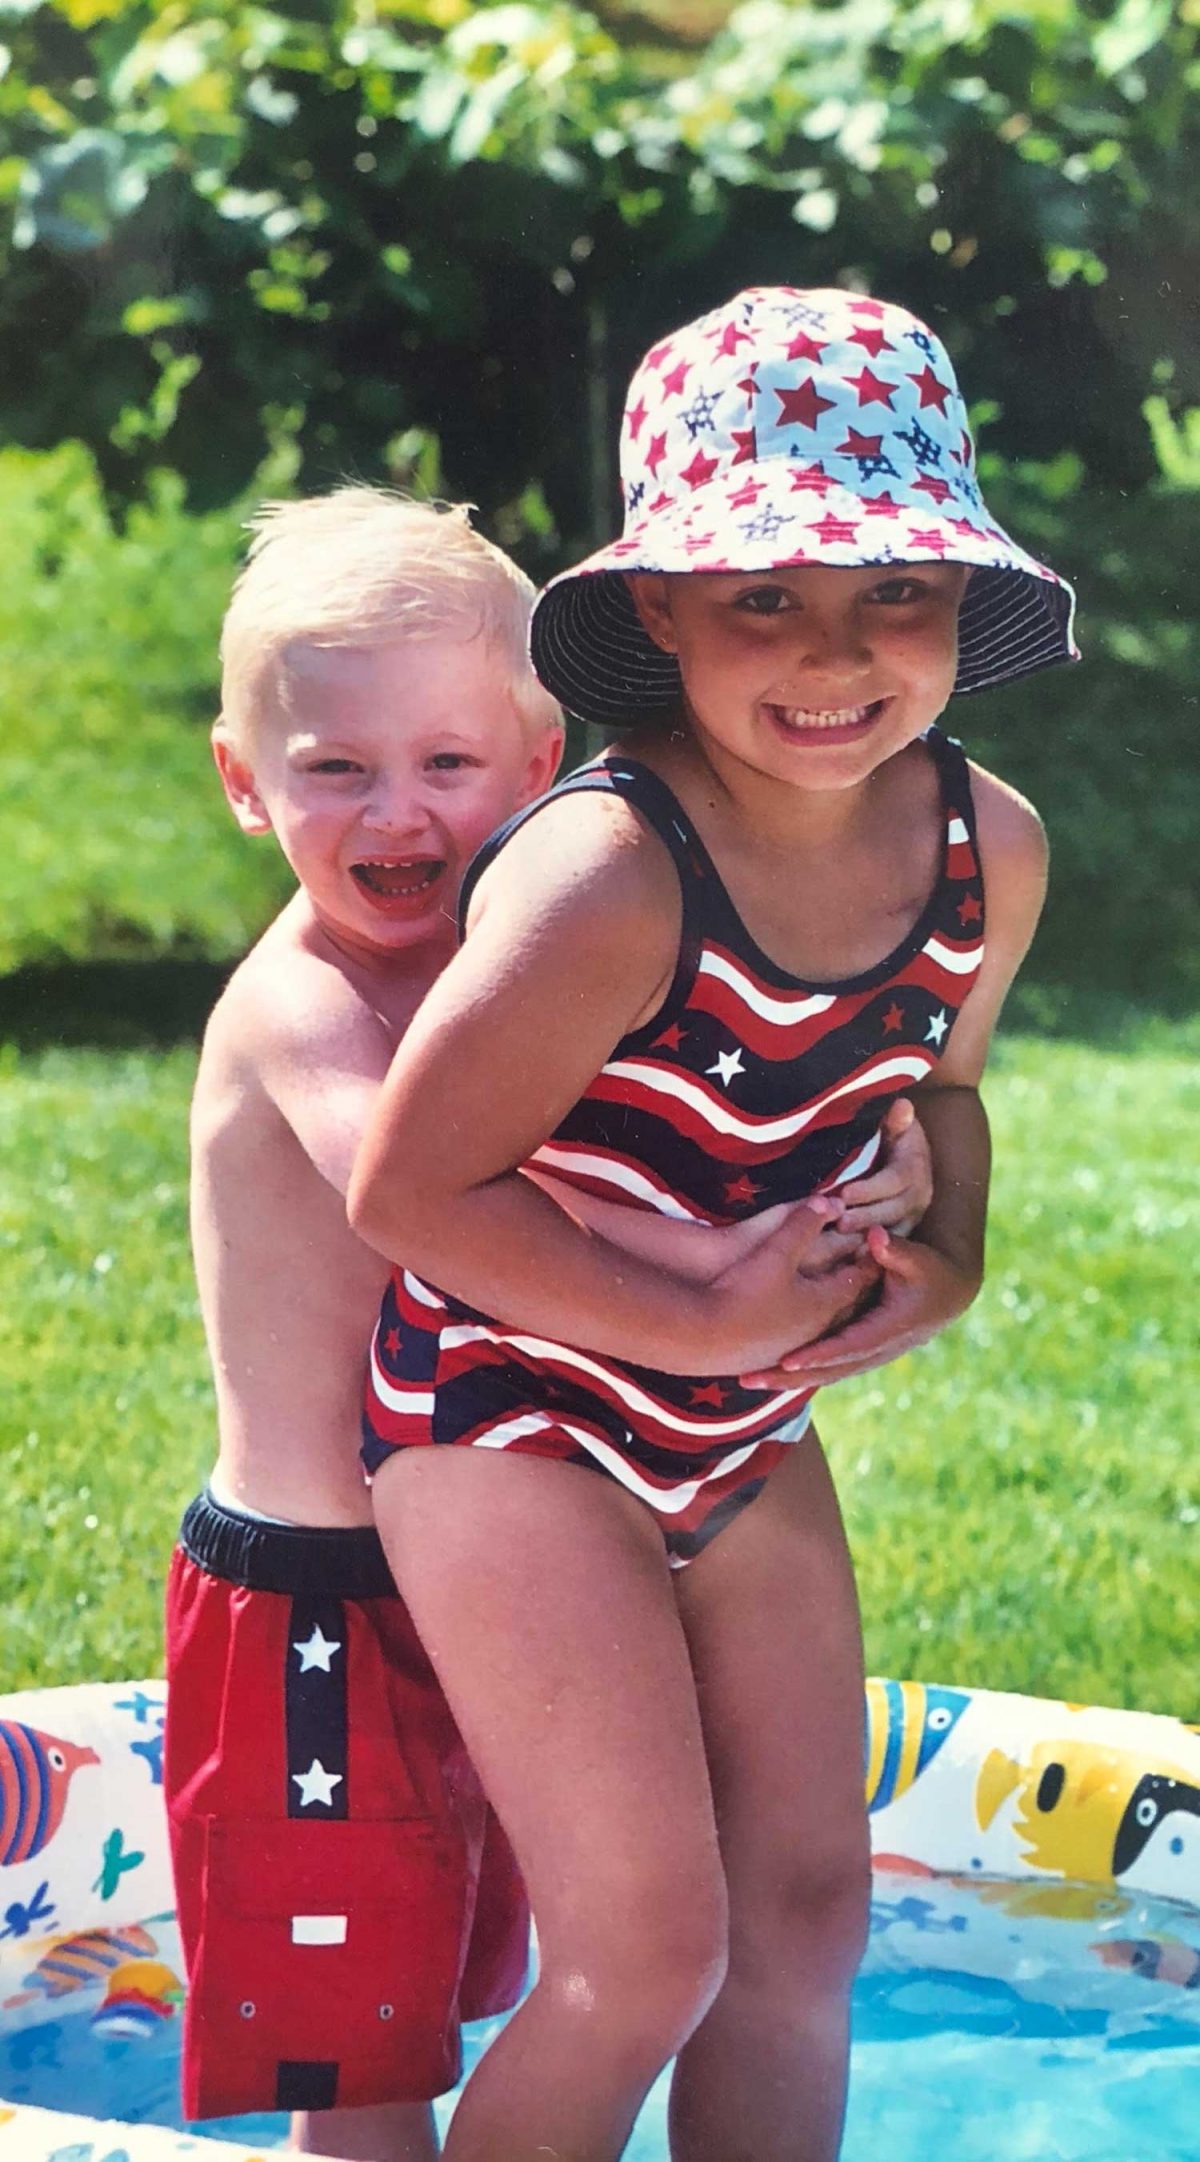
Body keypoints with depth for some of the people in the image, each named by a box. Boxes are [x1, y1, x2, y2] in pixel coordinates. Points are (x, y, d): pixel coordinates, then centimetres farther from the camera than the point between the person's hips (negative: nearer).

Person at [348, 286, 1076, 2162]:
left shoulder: (991, 846, -7)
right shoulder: (606, 882, -29)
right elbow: (409, 1188, -23)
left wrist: (949, 1263, -5)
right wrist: (702, 1329, -21)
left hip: (748, 1441, 7)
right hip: (515, 1424, -7)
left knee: (808, 1909, 11)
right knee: (648, 1960, -7)